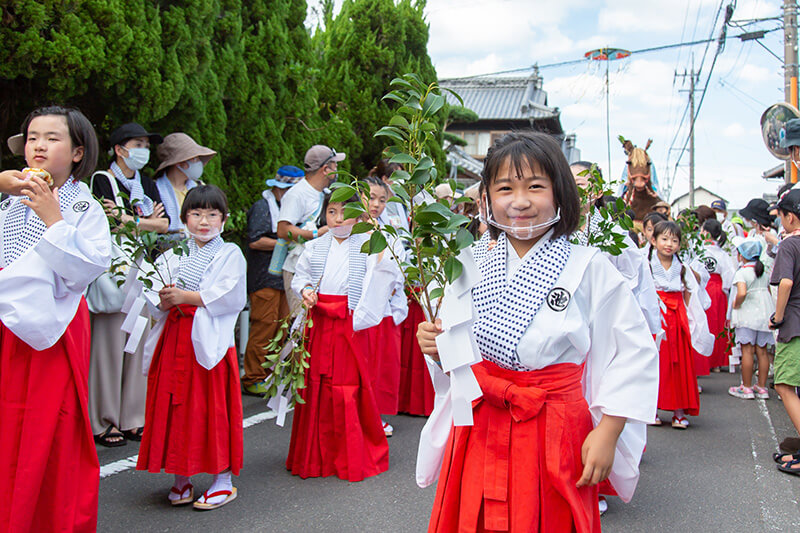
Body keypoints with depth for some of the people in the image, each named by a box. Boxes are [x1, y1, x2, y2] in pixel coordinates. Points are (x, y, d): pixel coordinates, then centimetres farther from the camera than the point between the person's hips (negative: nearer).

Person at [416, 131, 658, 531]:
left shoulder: (590, 269, -8)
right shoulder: (471, 266, 3)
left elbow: (634, 352, -7)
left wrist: (608, 432, -10)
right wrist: (439, 349, -9)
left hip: (556, 437, -3)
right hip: (477, 434, 3)